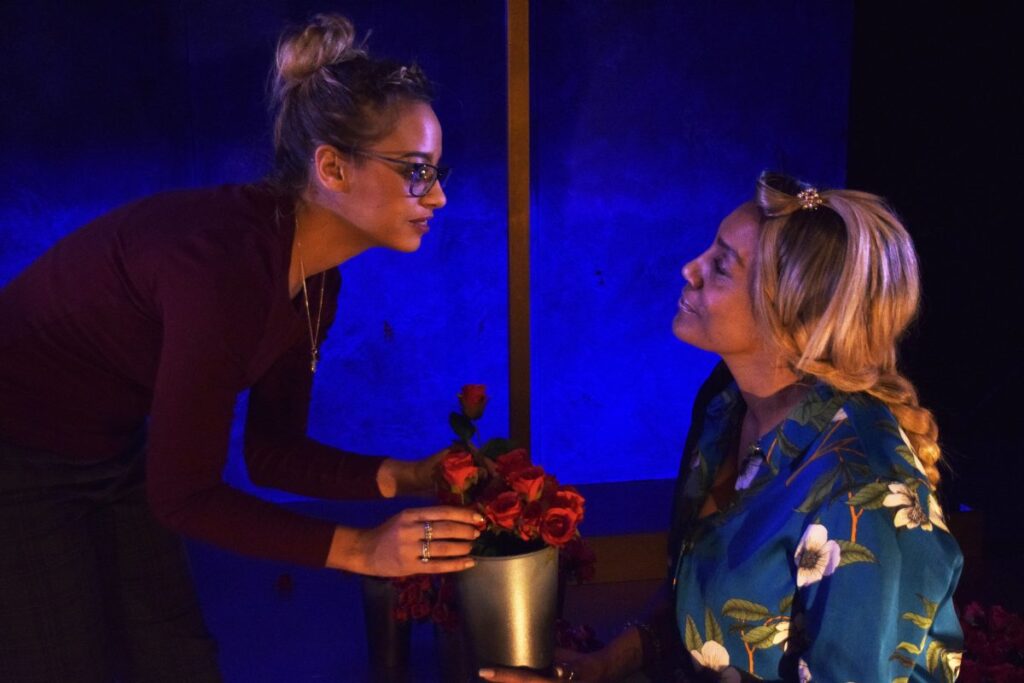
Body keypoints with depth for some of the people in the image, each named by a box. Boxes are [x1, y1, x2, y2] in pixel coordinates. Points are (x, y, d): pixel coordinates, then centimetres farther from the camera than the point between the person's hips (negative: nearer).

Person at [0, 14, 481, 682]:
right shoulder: (225, 259, -33)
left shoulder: (314, 278, -7)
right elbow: (184, 495, -27)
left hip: (112, 453, 8)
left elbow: (274, 452, 1)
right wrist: (358, 549, -27)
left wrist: (405, 476, -12)